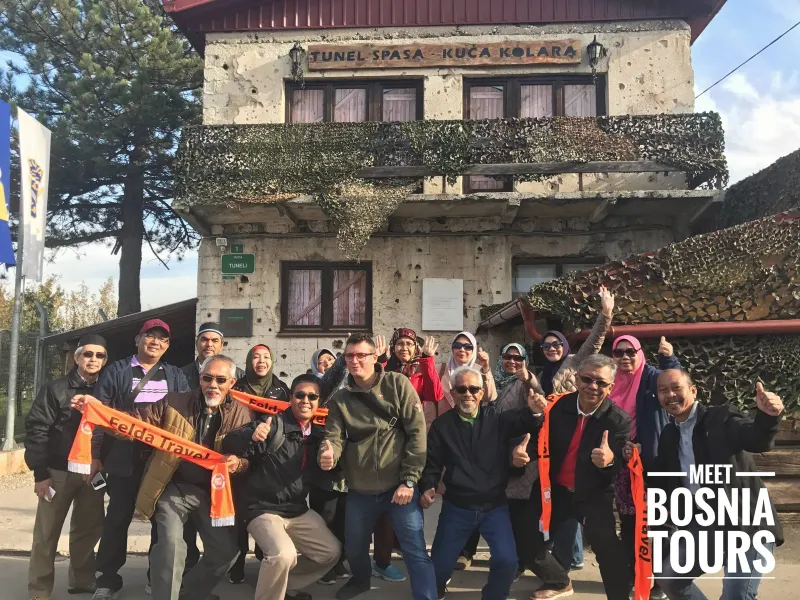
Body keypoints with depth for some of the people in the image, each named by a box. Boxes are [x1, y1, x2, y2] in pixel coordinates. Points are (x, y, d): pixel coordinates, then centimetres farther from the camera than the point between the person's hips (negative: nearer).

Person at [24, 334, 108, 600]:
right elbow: (36, 430, -7)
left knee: (88, 529, 11)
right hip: (59, 471, -3)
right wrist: (40, 472, -11)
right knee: (47, 533, 5)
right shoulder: (55, 389, -4)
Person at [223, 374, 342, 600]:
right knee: (284, 555, -29)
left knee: (330, 551, 10)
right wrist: (252, 435, -42)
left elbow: (317, 473, 13)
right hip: (263, 508, -7)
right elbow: (229, 444, -22)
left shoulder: (318, 434, 6)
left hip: (298, 510, 7)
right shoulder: (273, 424, -14)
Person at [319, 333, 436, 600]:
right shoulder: (340, 399, 3)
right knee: (354, 547, 20)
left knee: (415, 551, -5)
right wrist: (327, 454, -31)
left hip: (399, 485, -4)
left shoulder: (398, 384, -7)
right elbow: (334, 436, -7)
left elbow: (417, 432, -9)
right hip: (359, 491, 4)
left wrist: (409, 480, -13)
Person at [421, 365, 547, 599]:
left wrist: (534, 412, -44)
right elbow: (432, 462, 4)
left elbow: (523, 422, -22)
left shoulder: (497, 417, -4)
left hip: (494, 505, -1)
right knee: (440, 562, 8)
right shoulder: (442, 425, -1)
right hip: (456, 506, 1)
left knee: (507, 560, -13)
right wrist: (427, 487, -13)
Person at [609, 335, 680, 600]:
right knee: (627, 521, 13)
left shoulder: (650, 376, -7)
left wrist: (669, 359, -45)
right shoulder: (611, 381, 7)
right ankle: (633, 575, 27)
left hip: (650, 461, -5)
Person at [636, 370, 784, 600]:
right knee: (667, 576, 14)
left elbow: (759, 440, -30)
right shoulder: (669, 435, 8)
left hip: (747, 525, -7)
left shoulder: (721, 418, -11)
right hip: (703, 525, 7)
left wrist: (767, 417, -51)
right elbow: (665, 485, 10)